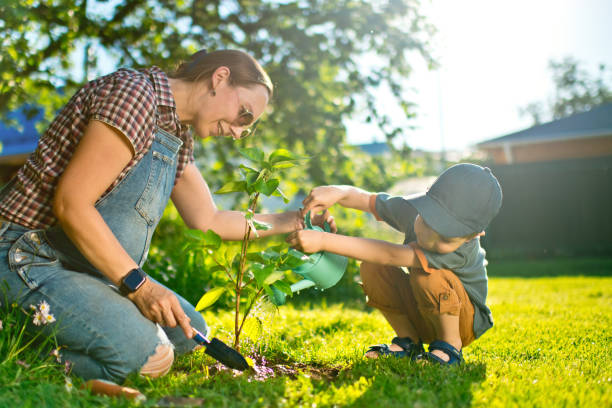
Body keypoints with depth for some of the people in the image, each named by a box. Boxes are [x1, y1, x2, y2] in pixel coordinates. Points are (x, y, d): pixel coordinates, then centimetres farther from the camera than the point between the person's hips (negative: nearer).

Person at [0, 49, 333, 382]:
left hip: (86, 266, 10)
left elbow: (209, 221, 19)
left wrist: (291, 221, 20)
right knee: (145, 355, -28)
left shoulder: (178, 136, 11)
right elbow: (71, 204, -24)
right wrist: (138, 286, -23)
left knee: (190, 331, 13)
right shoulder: (134, 94, -19)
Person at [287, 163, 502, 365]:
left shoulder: (462, 251, -37)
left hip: (464, 322, -6)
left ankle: (450, 345, -11)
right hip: (421, 314, 6)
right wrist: (336, 192, -34)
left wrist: (324, 241, -45)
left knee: (427, 274, -35)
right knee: (372, 268, -19)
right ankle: (408, 341, -2)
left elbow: (388, 255, -42)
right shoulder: (412, 209, -20)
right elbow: (365, 199, -10)